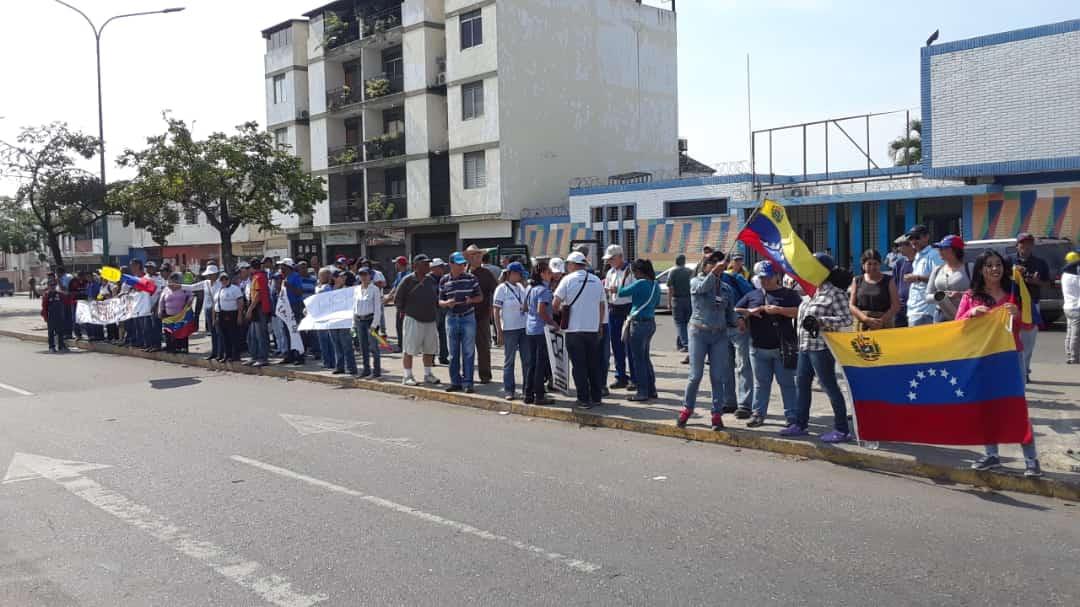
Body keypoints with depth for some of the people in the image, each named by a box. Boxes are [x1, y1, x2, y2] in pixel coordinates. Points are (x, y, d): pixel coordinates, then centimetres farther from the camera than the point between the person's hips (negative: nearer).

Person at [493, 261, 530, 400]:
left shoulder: (521, 287, 9)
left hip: (524, 328, 5)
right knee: (509, 361, 3)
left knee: (527, 360, 8)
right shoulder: (502, 289, -7)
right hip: (509, 330, -5)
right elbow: (496, 312, -8)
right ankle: (508, 391, 11)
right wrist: (499, 332, -11)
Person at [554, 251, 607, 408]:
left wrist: (560, 311, 13)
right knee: (594, 365, 14)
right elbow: (602, 305, 12)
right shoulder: (597, 281, 7)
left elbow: (555, 304, -9)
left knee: (579, 366, 2)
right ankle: (596, 397, 18)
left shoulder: (568, 279, -6)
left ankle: (584, 400, 3)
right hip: (593, 329, 4)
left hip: (574, 329, -4)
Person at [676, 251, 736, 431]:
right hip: (699, 333, -3)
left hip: (720, 335, 3)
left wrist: (735, 324, 1)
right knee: (696, 375, -1)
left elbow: (730, 313, 16)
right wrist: (715, 272, -38)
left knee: (718, 377, 1)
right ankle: (687, 409, 18)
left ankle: (717, 414, 9)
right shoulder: (696, 282, 0)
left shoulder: (726, 288, 11)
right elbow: (702, 287, -25)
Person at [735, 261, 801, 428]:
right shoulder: (752, 295, 13)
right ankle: (758, 414, 17)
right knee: (761, 383, 11)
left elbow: (801, 312, -12)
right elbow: (735, 311, 13)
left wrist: (779, 310, -18)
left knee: (787, 383, 4)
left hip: (783, 349, -3)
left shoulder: (788, 294, 2)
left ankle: (792, 416, 9)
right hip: (758, 348, 3)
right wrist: (749, 312, -5)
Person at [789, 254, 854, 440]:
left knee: (829, 386, -4)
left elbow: (846, 319, -17)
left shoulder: (835, 293, -12)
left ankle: (842, 430, 3)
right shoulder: (813, 291, 13)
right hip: (806, 345, 9)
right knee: (801, 384, 14)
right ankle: (800, 424, 25)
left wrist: (819, 321, -23)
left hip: (821, 346, -9)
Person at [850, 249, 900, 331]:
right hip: (862, 326, 1)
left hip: (884, 326, -1)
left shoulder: (888, 281, 7)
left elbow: (896, 306, 2)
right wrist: (867, 319, -8)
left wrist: (882, 320, -12)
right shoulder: (858, 281, 11)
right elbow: (851, 305, 6)